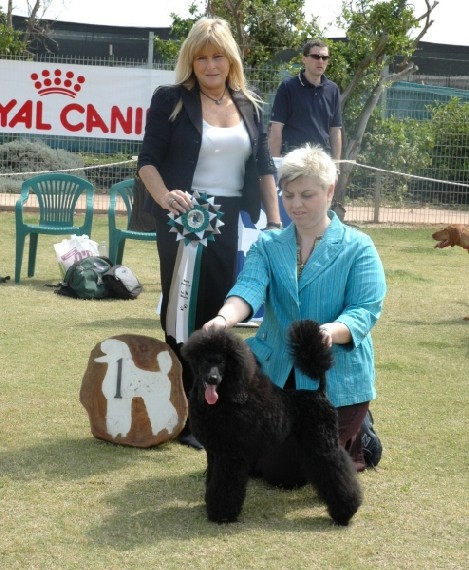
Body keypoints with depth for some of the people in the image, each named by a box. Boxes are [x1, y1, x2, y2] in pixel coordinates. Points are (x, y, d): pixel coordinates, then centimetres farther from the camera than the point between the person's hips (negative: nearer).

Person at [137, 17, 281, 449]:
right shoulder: (171, 100, -1)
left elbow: (264, 167, 12)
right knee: (184, 311, -2)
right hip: (186, 219, -4)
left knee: (224, 314, 5)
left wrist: (275, 222, 4)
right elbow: (148, 159, -6)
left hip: (233, 220, 4)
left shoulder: (249, 106, 11)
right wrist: (164, 196, -25)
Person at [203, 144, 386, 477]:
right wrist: (225, 318, -37)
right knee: (273, 468, 7)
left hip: (337, 381, -4)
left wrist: (332, 331, -37)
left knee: (291, 471, -3)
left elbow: (366, 310, -15)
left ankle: (356, 436, 27)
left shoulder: (357, 248, -4)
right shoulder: (267, 246, 5)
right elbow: (249, 288, -14)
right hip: (279, 375, 4)